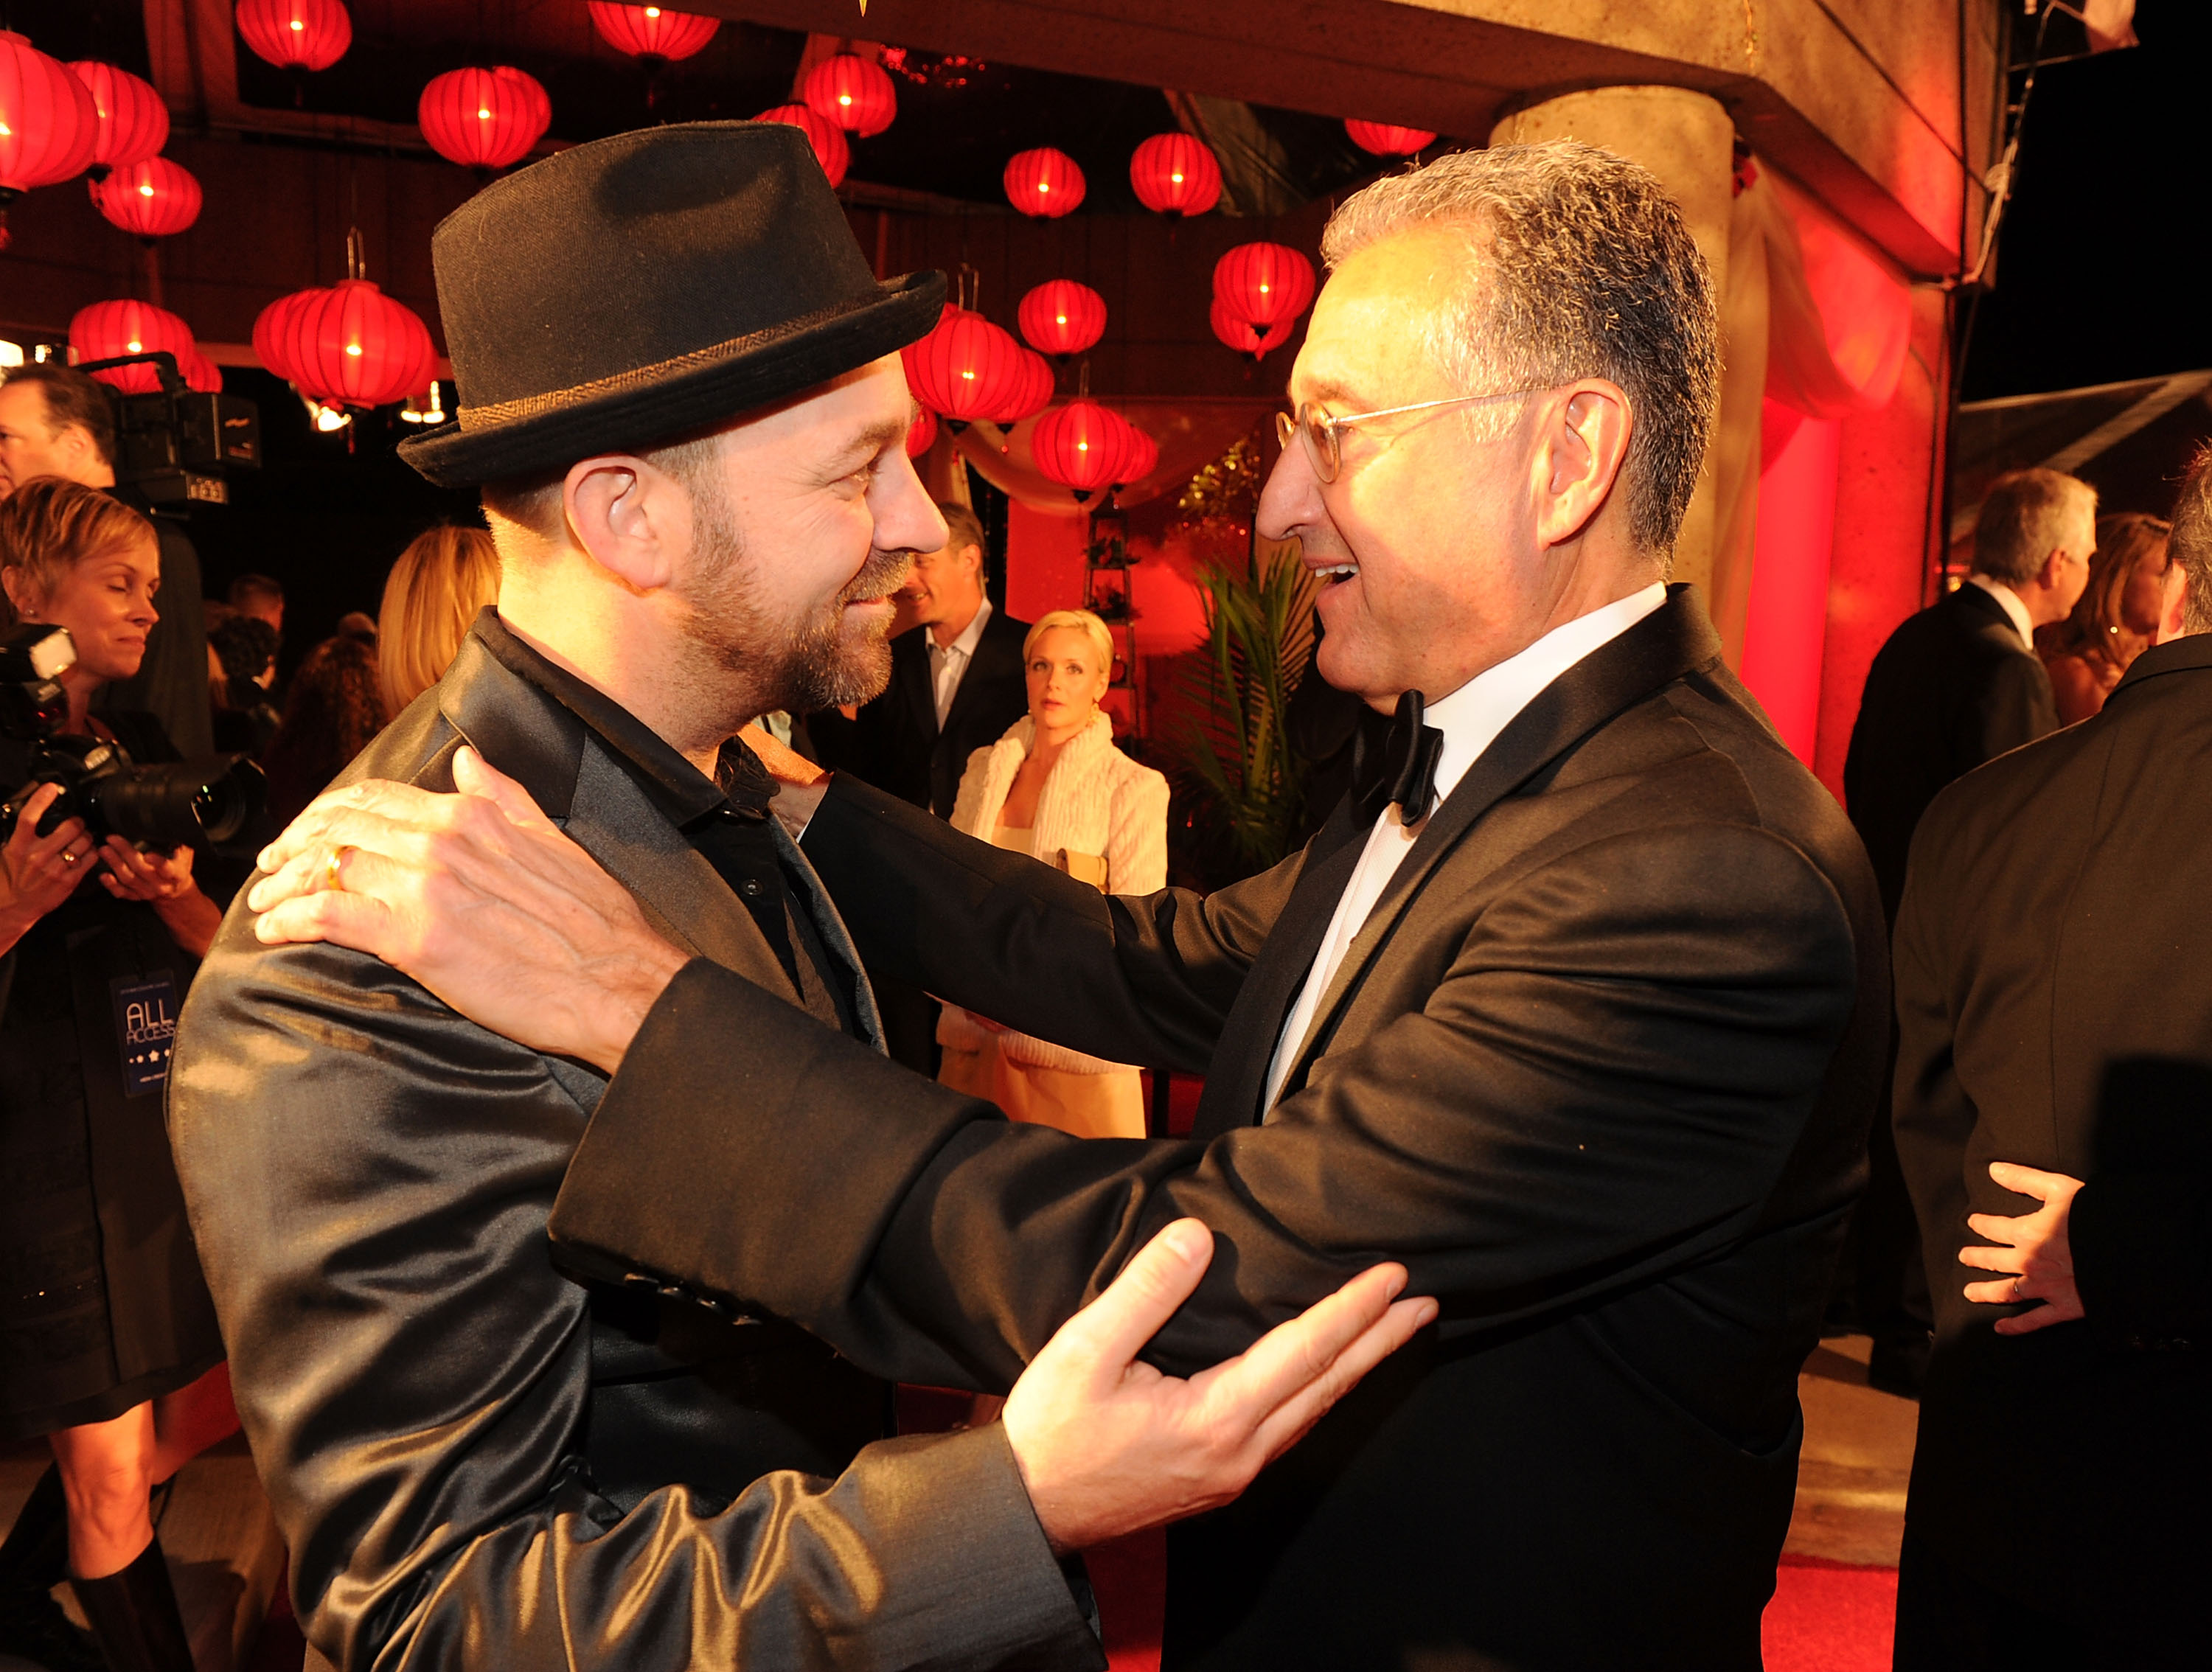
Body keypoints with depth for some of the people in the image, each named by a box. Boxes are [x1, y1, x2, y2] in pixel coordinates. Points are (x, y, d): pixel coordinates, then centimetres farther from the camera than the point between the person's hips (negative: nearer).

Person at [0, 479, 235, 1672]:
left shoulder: (144, 751, 11)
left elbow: (225, 950, 9)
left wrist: (176, 893, -11)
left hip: (172, 1131, 7)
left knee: (190, 1422, 16)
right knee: (107, 1466, 1)